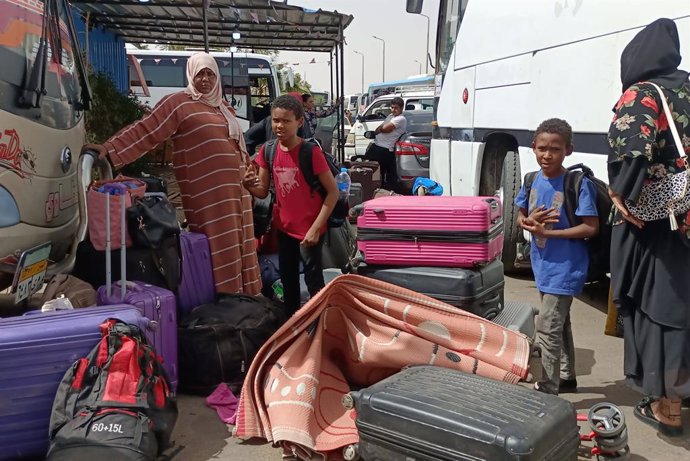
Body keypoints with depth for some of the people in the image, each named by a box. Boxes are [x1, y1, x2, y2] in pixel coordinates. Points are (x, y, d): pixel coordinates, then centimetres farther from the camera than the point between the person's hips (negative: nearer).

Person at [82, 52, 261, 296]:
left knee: (237, 249, 9)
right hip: (210, 195, -7)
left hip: (236, 190, 8)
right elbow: (144, 130, -11)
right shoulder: (179, 103, -3)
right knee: (220, 251, -10)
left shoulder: (223, 107, 20)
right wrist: (109, 149, -21)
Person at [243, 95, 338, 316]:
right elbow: (263, 191, 5)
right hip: (284, 227, 6)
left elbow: (333, 192, -16)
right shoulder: (267, 151, -3)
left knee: (313, 280, 3)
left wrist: (316, 227, -19)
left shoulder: (311, 152, -19)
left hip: (309, 229, -6)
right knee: (288, 279, 20)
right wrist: (249, 185, -19)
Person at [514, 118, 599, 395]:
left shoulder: (578, 184, -18)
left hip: (565, 267, -7)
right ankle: (566, 378, 39)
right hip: (543, 265, 7)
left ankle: (548, 390, 5)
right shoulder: (532, 180, 0)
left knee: (547, 329, -7)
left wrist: (547, 231, -22)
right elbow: (521, 217, 10)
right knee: (559, 323, 22)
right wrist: (530, 221, -14)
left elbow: (591, 228, -19)